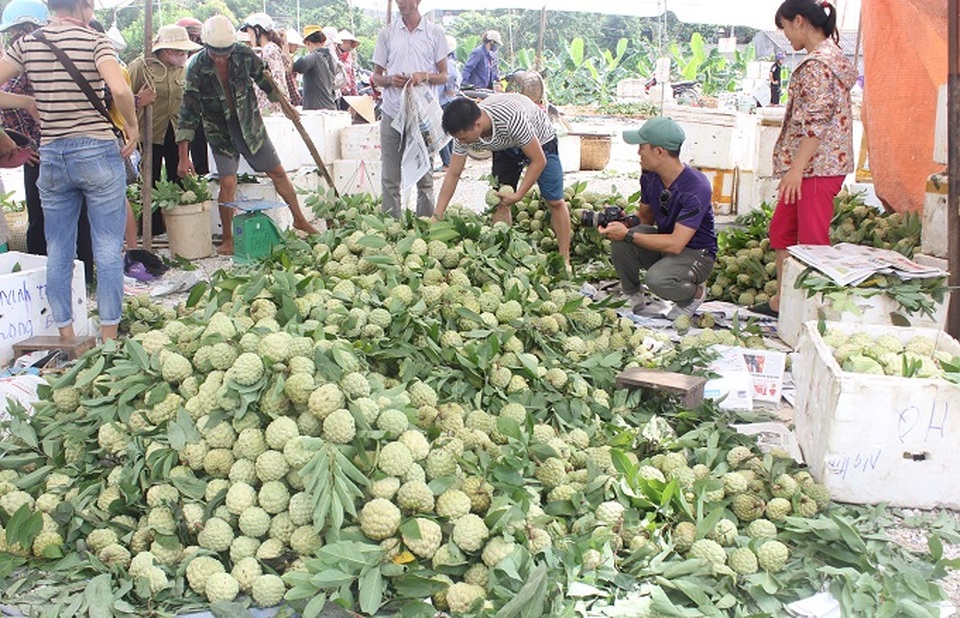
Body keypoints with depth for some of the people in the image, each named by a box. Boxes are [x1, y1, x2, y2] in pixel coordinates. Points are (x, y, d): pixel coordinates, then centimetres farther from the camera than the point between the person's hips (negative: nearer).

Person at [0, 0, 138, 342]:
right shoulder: (95, 41, -6)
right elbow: (120, 89, -24)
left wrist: (30, 103, 12)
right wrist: (132, 126, -8)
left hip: (51, 156, 4)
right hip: (97, 153, -4)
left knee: (58, 252, 12)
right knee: (108, 250, 4)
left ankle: (65, 338, 19)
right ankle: (108, 336, 8)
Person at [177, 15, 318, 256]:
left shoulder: (245, 55, -13)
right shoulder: (196, 69, -19)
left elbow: (265, 80, 7)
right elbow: (188, 114, -17)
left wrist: (286, 105, 12)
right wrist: (184, 157, -20)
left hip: (250, 125, 3)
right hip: (220, 131, -3)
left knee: (278, 172, 7)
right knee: (228, 183, -11)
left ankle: (299, 220, 24)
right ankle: (227, 239, 5)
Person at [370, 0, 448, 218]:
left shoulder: (435, 33, 6)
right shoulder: (387, 33, 10)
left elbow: (444, 76, 7)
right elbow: (376, 77, 12)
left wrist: (425, 76, -14)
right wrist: (390, 80, -11)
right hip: (392, 112, 1)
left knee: (424, 177, 5)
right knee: (390, 179, 3)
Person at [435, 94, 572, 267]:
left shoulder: (512, 119, -45)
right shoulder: (464, 130, -27)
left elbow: (539, 161, -32)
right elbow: (453, 174, -17)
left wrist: (518, 195, -34)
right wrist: (437, 217, -20)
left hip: (540, 142, -5)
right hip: (505, 146, 5)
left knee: (555, 202, -6)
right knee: (500, 202, -5)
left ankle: (565, 261, 3)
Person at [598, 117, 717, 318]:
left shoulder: (696, 188, -28)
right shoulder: (650, 175, -6)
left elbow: (675, 244, -31)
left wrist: (629, 234, -30)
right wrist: (624, 222, -15)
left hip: (695, 254, -6)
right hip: (663, 243, 6)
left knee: (657, 279, -35)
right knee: (619, 241, -22)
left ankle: (696, 292, -1)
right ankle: (633, 294, 2)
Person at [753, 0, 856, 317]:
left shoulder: (818, 63, -16)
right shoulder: (831, 55, 16)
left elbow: (817, 120, -22)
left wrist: (797, 168, -23)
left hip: (818, 165, -11)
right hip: (814, 164, 11)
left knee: (813, 239, -4)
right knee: (781, 229, 16)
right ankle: (782, 302, 25)